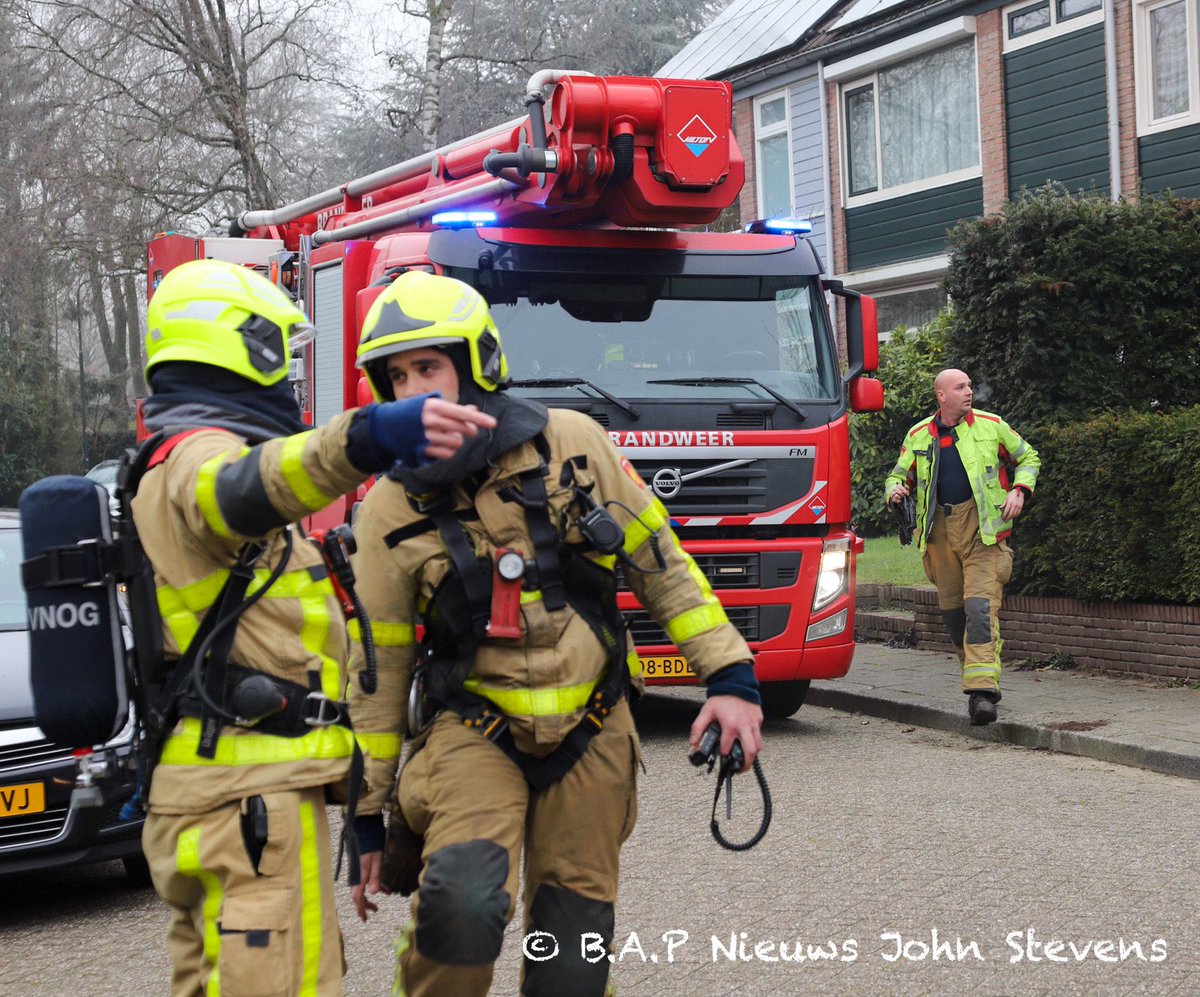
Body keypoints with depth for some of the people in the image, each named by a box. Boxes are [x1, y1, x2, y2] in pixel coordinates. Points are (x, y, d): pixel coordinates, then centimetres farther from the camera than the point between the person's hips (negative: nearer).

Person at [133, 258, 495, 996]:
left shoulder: (174, 470, 22)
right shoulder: (200, 457, -13)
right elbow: (245, 488, -39)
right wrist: (366, 438, -58)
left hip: (205, 790, 11)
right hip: (252, 797, -11)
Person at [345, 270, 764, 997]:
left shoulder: (572, 444, -6)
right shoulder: (391, 509, -6)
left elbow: (661, 562, 3)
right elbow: (378, 670, 1)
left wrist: (730, 675, -4)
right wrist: (369, 817, 4)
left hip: (590, 733, 2)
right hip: (473, 734, -1)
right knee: (463, 905, -27)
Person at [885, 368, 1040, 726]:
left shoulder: (990, 425, 3)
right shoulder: (918, 436, 8)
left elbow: (1028, 457, 14)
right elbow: (899, 474, 20)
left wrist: (1019, 491, -3)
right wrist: (896, 490, -4)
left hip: (982, 526, -3)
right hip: (940, 529, 4)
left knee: (981, 606, -16)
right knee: (952, 608, 9)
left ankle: (982, 689, -22)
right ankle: (976, 671, 28)